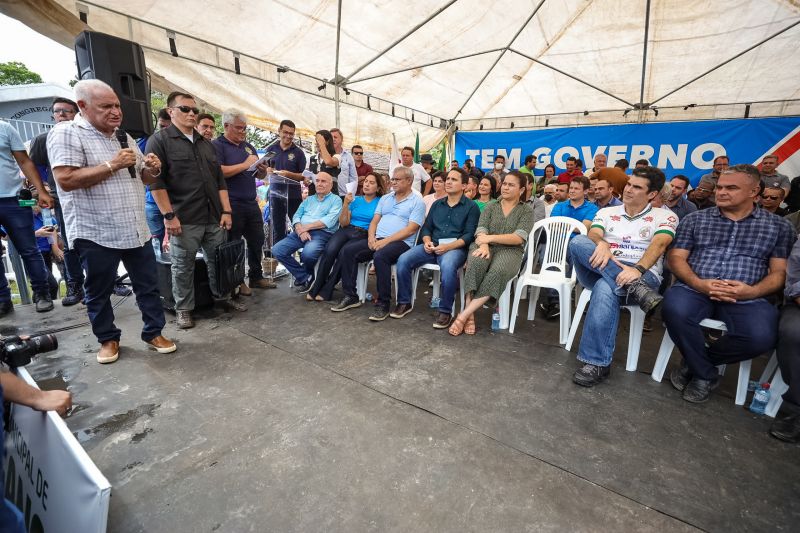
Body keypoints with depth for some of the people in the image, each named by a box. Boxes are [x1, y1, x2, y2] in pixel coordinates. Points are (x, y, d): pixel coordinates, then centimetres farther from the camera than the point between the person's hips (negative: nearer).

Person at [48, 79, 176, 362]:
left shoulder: (125, 138, 13)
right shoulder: (66, 133, -8)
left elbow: (144, 178, 19)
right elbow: (66, 180, -19)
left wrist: (153, 168, -3)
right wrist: (112, 165, -20)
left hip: (136, 231, 6)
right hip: (96, 234, -5)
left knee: (149, 286, 10)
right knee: (99, 293, 10)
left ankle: (153, 333, 23)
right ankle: (108, 339, 27)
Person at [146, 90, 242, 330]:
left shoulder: (206, 144, 17)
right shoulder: (159, 140, 0)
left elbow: (220, 180, 15)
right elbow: (156, 181, -8)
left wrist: (226, 211, 6)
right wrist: (169, 215, -14)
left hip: (214, 217, 5)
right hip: (184, 220, -5)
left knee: (218, 261, 12)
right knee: (183, 266, 5)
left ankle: (223, 297, 27)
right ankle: (183, 309, 18)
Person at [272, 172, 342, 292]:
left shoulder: (336, 200, 8)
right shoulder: (308, 199, 25)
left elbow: (330, 221, -9)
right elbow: (296, 216, 13)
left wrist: (306, 227, -12)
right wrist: (300, 230, -10)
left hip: (322, 233, -6)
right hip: (301, 232, 6)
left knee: (308, 253, -36)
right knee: (277, 250, -15)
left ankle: (307, 274, 1)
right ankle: (305, 277, -4)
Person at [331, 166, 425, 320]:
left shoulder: (417, 202, 0)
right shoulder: (385, 198, 20)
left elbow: (410, 230, -11)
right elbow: (374, 221, 17)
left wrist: (386, 241, -19)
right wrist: (371, 236, -5)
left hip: (400, 243, -6)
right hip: (377, 240, 6)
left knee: (380, 256, -37)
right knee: (347, 251, -13)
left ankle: (383, 303, -23)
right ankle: (350, 296, -4)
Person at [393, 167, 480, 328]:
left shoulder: (471, 207, 3)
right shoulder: (437, 204, 20)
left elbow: (469, 235, -7)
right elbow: (426, 228, 17)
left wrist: (447, 247, -20)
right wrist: (427, 242, -6)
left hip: (455, 247, -5)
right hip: (432, 245, 5)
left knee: (448, 266, -39)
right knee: (403, 260, -18)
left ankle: (445, 311, -20)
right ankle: (404, 302, -2)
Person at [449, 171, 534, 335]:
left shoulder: (526, 211, 9)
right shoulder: (491, 206, 17)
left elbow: (519, 238, -6)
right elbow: (481, 230, 3)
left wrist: (490, 237, -16)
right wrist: (484, 245, -20)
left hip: (510, 251, -1)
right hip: (487, 247, 2)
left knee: (499, 270, -37)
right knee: (476, 262, -35)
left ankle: (463, 314, -33)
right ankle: (470, 314, -31)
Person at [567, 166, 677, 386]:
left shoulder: (665, 216, 10)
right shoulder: (607, 212, 19)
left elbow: (659, 244, -11)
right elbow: (593, 234, -3)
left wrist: (638, 269, -31)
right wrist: (601, 243, -29)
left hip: (643, 275, -3)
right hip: (602, 272, 3)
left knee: (605, 288, -39)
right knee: (577, 242, -27)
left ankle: (597, 362, -31)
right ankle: (636, 289, -36)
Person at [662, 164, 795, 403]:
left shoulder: (778, 226, 15)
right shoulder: (695, 219, 13)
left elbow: (780, 271, 9)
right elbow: (676, 258, 5)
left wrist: (752, 291, -13)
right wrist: (699, 283, -15)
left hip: (746, 298, 1)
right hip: (695, 289, 0)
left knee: (762, 336, -32)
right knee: (674, 309, -35)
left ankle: (694, 362, -1)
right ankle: (705, 374, -8)